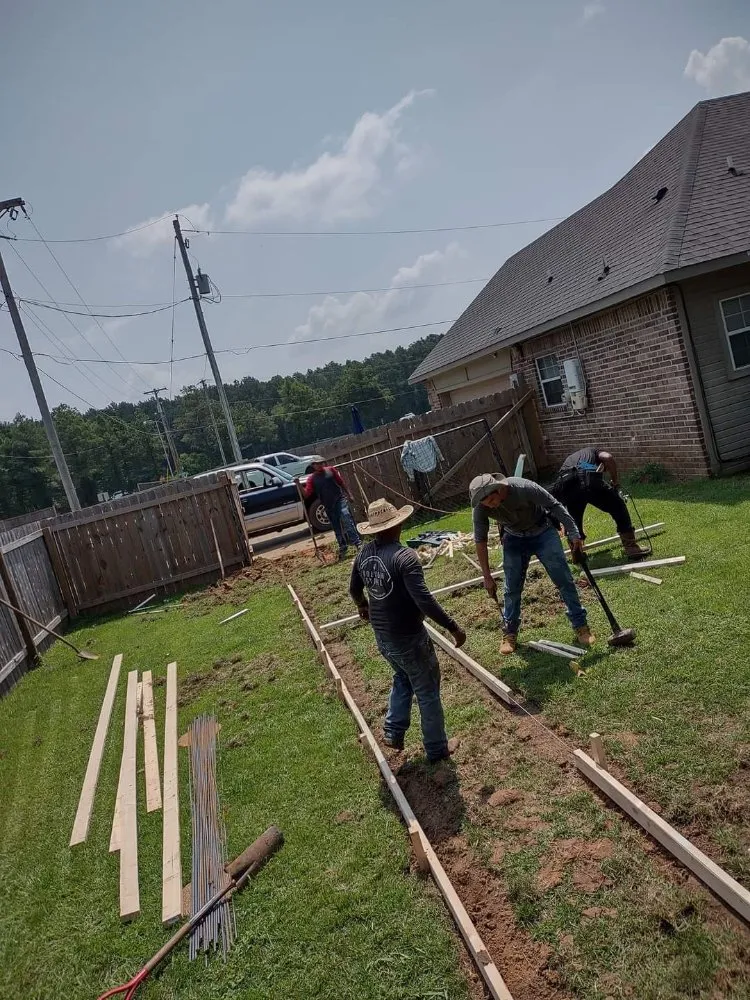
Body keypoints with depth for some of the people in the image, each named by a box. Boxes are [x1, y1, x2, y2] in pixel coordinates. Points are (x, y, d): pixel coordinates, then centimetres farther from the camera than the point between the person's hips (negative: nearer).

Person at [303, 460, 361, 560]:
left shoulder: (331, 470, 3)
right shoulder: (311, 479, 2)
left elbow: (341, 482, 9)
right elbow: (306, 494, -7)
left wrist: (348, 494, 9)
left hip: (340, 499, -2)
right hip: (328, 505, 2)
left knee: (346, 517, -18)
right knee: (336, 528, 9)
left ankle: (357, 542, -19)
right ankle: (342, 548, 20)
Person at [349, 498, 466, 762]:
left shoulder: (364, 553, -2)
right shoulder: (404, 556, -26)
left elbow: (354, 589, 15)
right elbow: (424, 600, -31)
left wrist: (363, 607, 36)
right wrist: (454, 628, -23)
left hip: (381, 636, 7)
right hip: (408, 638, -7)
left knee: (402, 678, 31)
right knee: (427, 692, 12)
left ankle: (393, 731, 29)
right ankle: (437, 750, 26)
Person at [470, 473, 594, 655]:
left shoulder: (524, 488, -36)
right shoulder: (480, 507, -25)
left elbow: (554, 505, -22)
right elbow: (480, 541, -14)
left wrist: (574, 534, -20)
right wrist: (487, 577, -12)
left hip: (543, 532, -2)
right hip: (514, 539, 2)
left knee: (564, 580, -3)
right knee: (512, 588, 1)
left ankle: (580, 625, 11)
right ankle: (509, 633, 17)